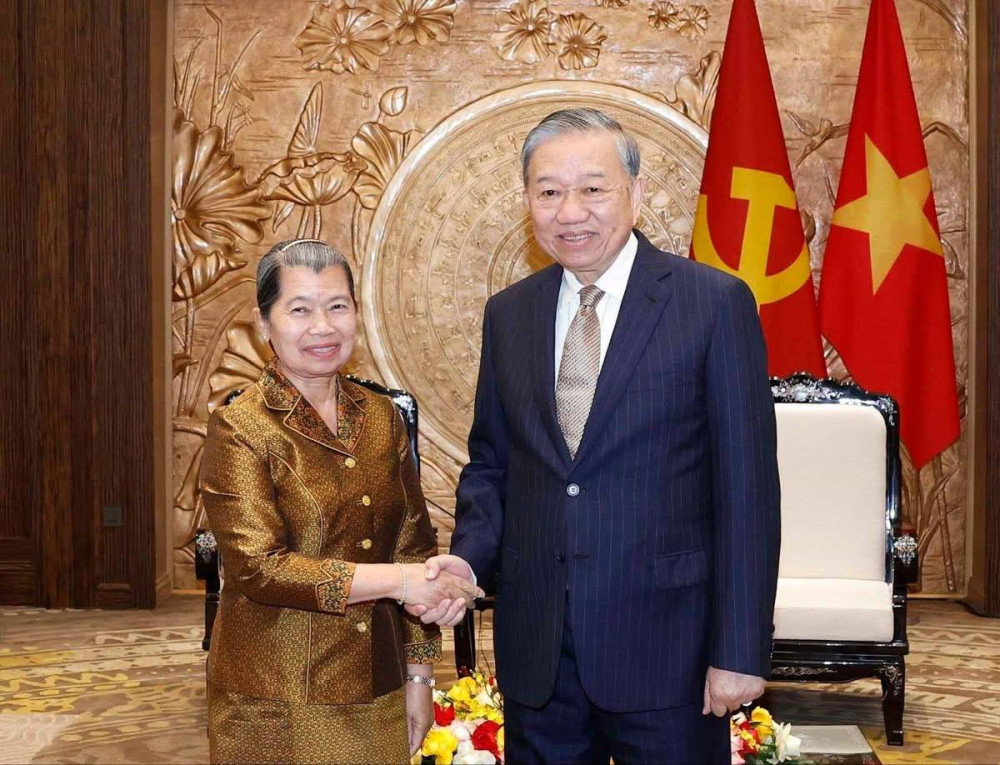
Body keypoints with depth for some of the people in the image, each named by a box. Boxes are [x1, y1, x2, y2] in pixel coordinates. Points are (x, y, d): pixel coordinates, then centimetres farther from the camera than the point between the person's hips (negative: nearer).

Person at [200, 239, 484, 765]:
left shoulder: (382, 418, 5)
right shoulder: (238, 430, -9)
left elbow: (414, 546, 8)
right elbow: (257, 567, -17)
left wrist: (417, 677, 5)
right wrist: (393, 580, -21)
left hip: (374, 692, 4)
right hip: (277, 702, -4)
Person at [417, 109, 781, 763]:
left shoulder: (716, 303, -8)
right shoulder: (509, 314, 7)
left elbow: (747, 488, -9)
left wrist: (740, 651, -12)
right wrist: (469, 557, -6)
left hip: (666, 645, -4)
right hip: (536, 652, 4)